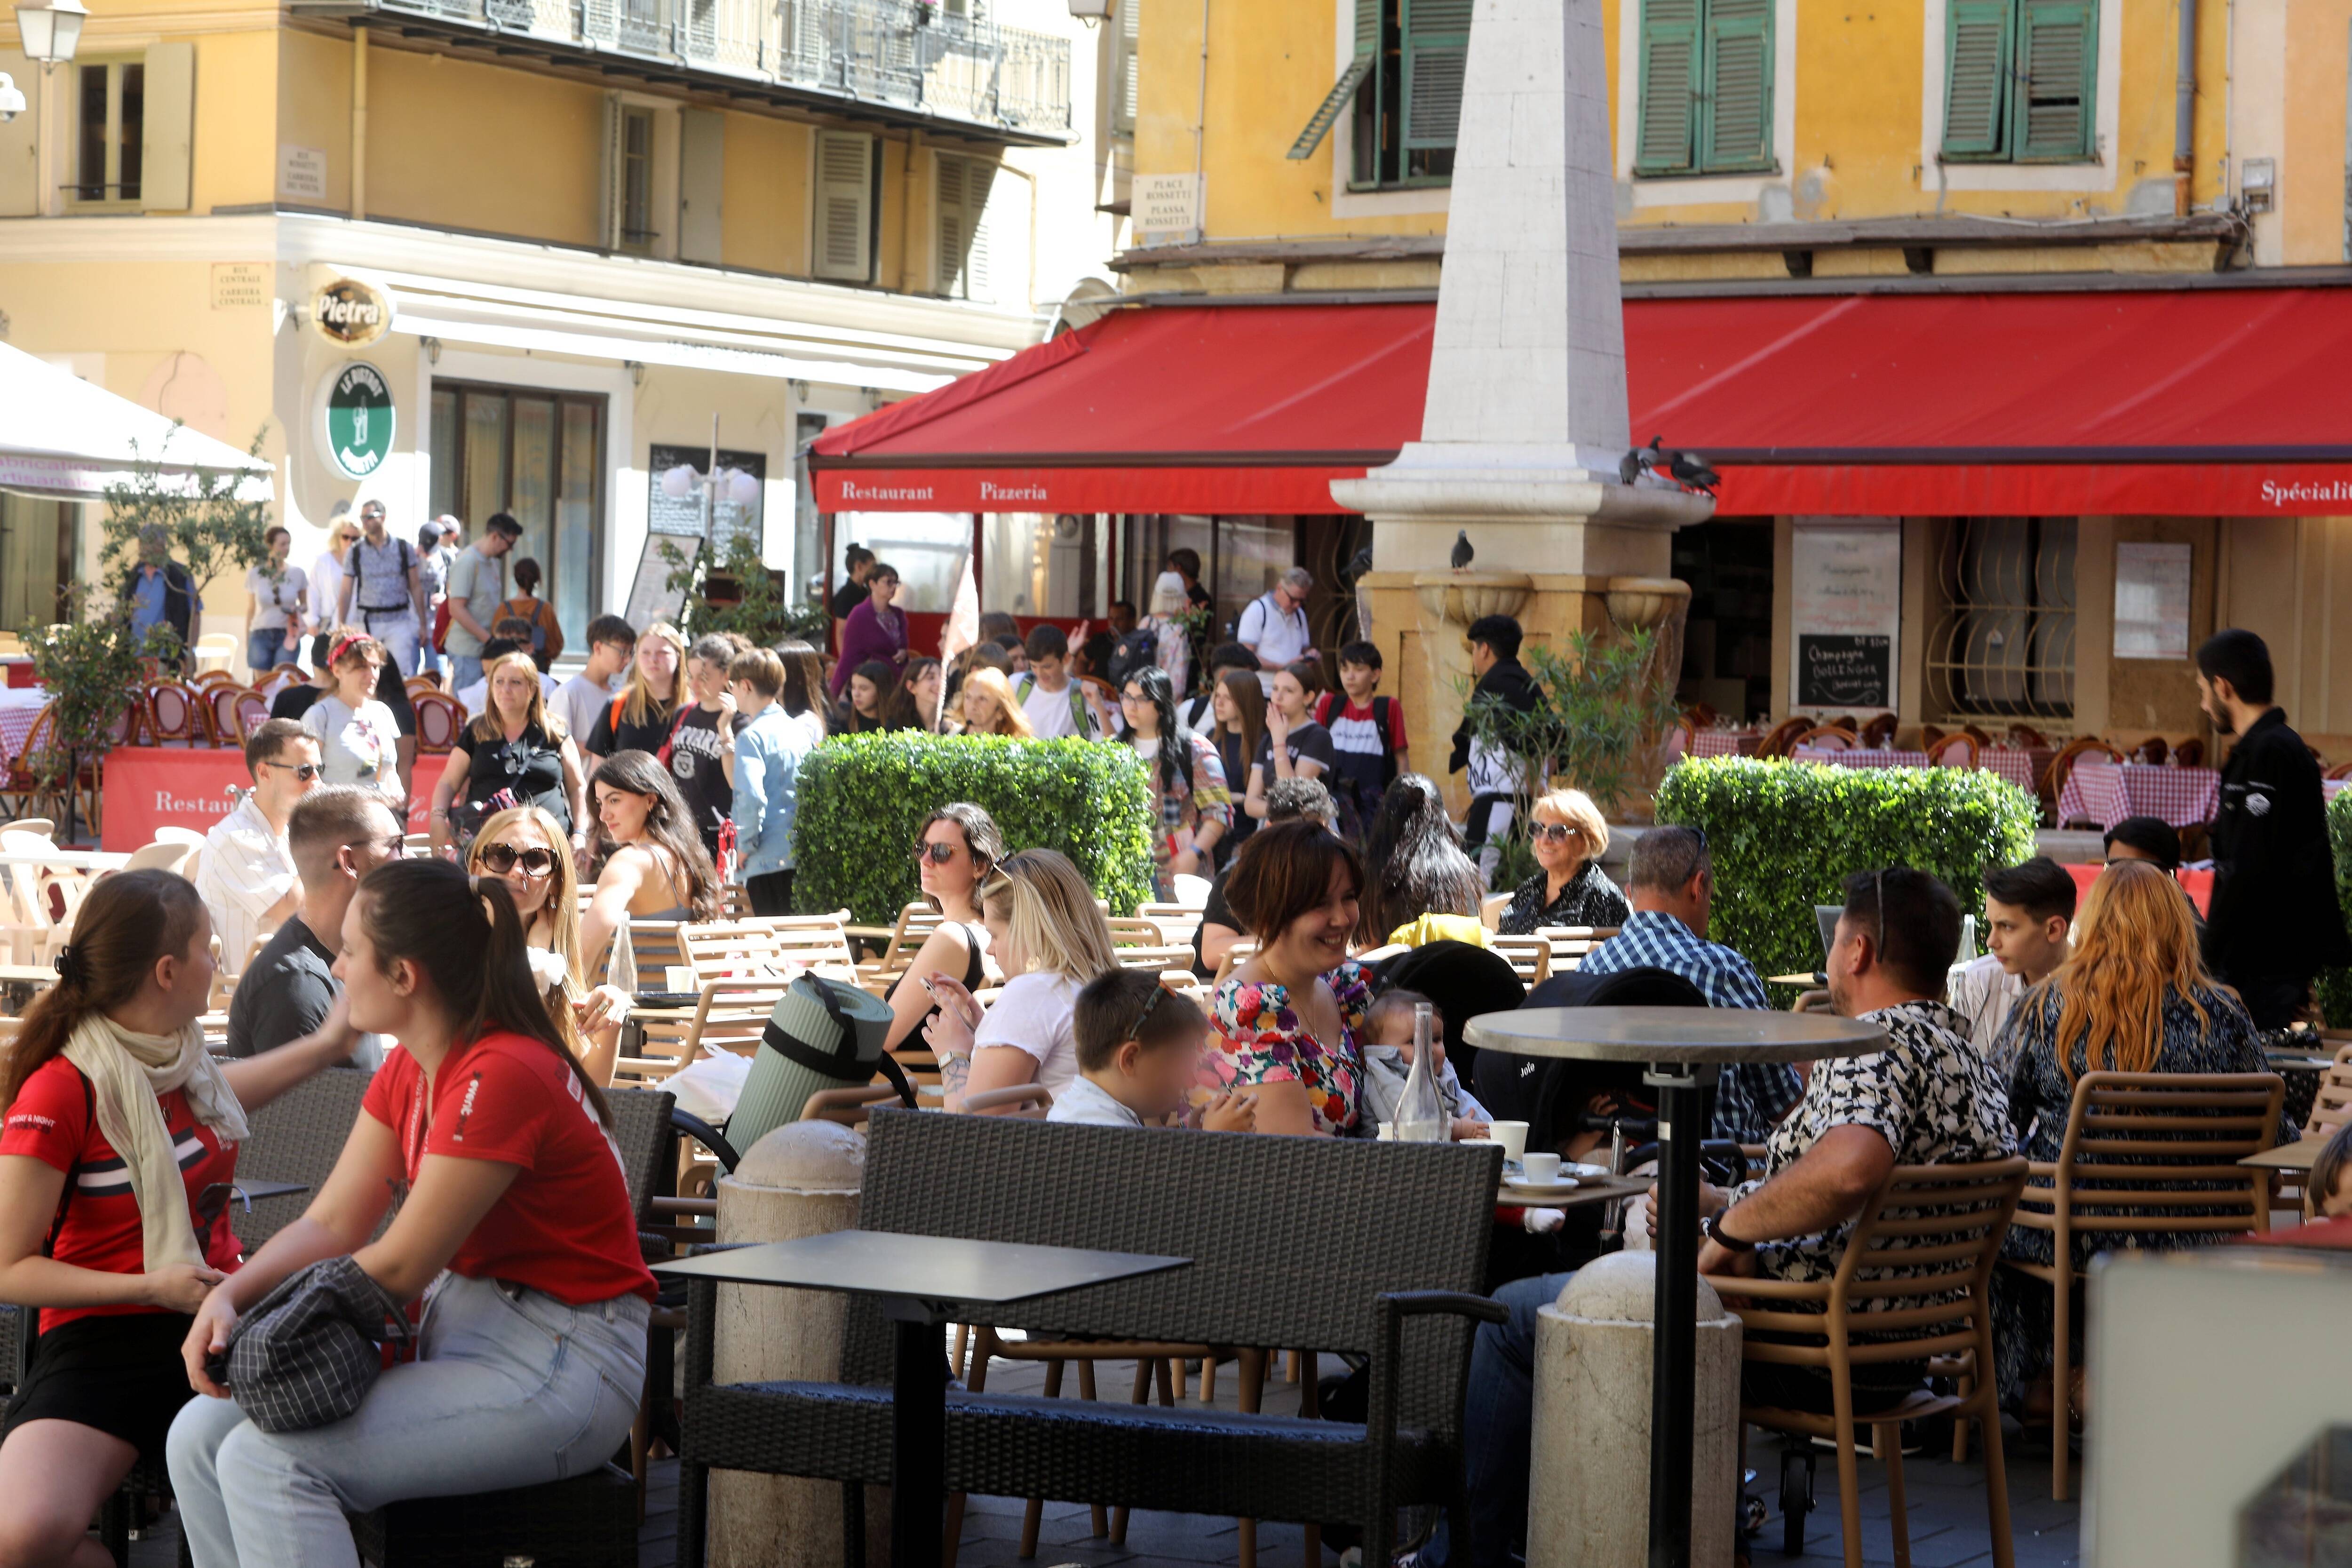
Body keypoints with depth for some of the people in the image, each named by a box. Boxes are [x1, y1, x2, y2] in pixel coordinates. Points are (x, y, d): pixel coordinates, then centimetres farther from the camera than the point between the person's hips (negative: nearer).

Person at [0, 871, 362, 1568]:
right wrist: (152, 1288, -16)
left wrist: (334, 1040, 38)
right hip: (102, 1344, -6)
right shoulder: (60, 1093, -11)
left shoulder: (179, 1060, 12)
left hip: (213, 1322, 6)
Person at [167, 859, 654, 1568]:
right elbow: (332, 1222, 6)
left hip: (560, 1361, -10)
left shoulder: (504, 1077, -21)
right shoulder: (408, 1071, 10)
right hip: (459, 1326, 10)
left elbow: (400, 1268, -17)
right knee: (201, 1434, -3)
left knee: (268, 1461, -23)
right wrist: (229, 1296, -11)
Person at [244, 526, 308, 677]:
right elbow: (251, 609, 11)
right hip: (261, 636, 0)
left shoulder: (298, 574, 4)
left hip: (287, 636, 0)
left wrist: (298, 610, -11)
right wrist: (247, 642, 10)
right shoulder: (255, 575, 4)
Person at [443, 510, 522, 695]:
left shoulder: (495, 561, 14)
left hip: (487, 648, 8)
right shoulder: (467, 561, -13)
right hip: (467, 651, -8)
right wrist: (490, 639, -20)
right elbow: (457, 609, -18)